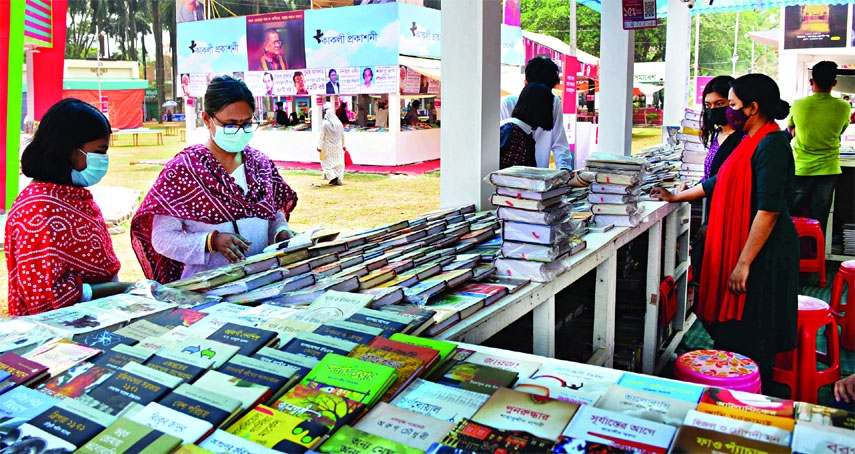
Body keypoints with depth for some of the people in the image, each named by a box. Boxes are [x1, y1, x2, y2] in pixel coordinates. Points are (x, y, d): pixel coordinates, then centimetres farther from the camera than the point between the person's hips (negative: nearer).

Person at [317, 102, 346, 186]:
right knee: (338, 163, 9)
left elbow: (322, 136, -12)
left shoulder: (325, 124, -14)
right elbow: (342, 135, 7)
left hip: (328, 147, -4)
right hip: (338, 147, 4)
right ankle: (338, 180, 9)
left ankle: (333, 177, -5)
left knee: (327, 163, 8)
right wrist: (343, 145, 18)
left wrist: (320, 147, -5)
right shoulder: (339, 123, -1)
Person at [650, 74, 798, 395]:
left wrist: (743, 263, -23)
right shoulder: (752, 141, 14)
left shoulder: (771, 145, -17)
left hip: (762, 255, -10)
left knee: (749, 339, -1)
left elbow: (768, 210, -23)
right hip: (741, 247, 10)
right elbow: (721, 182, 25)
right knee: (732, 331, 14)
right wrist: (677, 197, 31)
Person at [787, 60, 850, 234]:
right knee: (819, 221, 8)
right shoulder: (844, 107, -6)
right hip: (828, 170, 1)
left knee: (792, 219, 9)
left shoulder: (798, 105, -10)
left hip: (801, 169, -1)